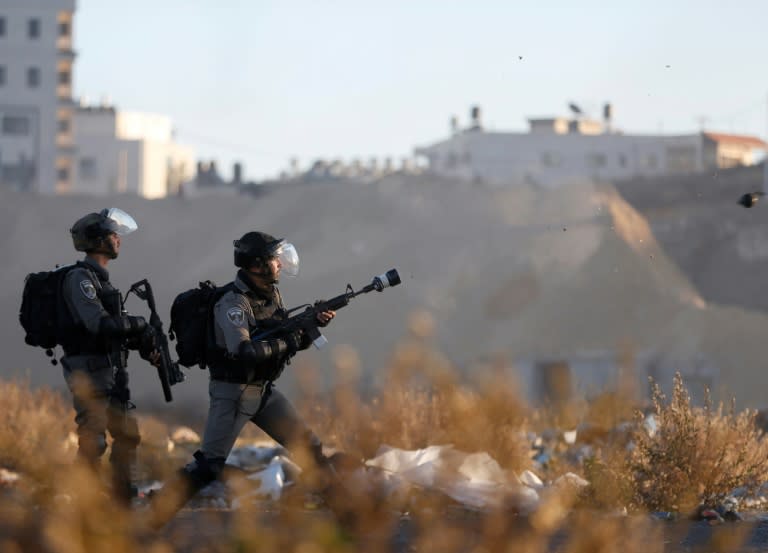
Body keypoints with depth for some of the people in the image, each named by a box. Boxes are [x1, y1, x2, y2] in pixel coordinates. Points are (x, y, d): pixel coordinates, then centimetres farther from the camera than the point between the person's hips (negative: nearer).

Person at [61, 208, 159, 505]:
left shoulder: (100, 278, 17)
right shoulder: (79, 278, -13)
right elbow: (99, 324, -24)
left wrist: (142, 344, 5)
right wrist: (139, 325, -12)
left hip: (111, 371, 10)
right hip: (89, 372, -10)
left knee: (127, 435, 13)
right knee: (93, 442, -9)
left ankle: (122, 500, 20)